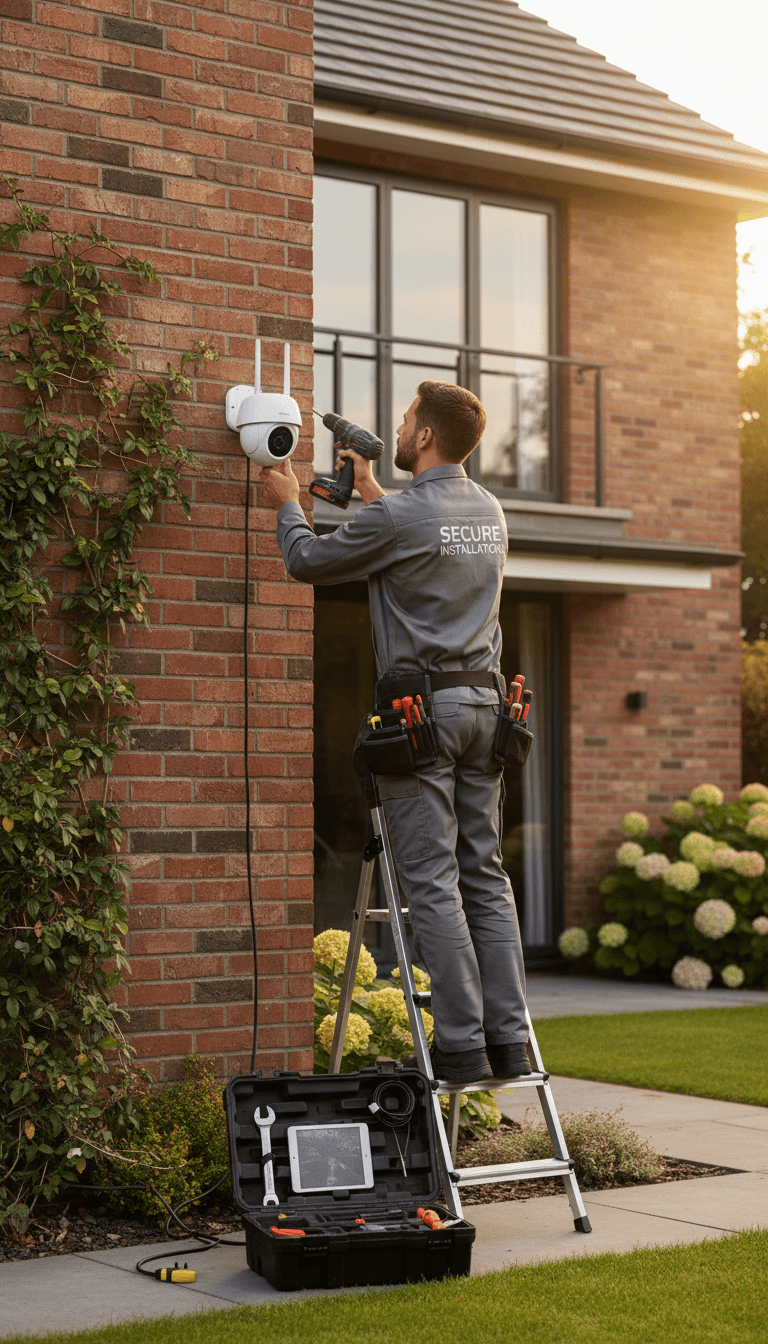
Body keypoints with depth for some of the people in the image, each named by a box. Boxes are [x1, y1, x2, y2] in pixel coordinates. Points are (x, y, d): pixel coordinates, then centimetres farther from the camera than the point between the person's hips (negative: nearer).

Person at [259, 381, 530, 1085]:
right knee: (485, 875, 9)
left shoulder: (399, 516, -12)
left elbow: (309, 560, 1)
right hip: (483, 702, 7)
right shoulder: (490, 511, 12)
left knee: (432, 881, -4)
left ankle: (461, 1044, -5)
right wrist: (371, 491, 37)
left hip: (422, 707, -7)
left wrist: (287, 504, 20)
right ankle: (509, 1039, 7)